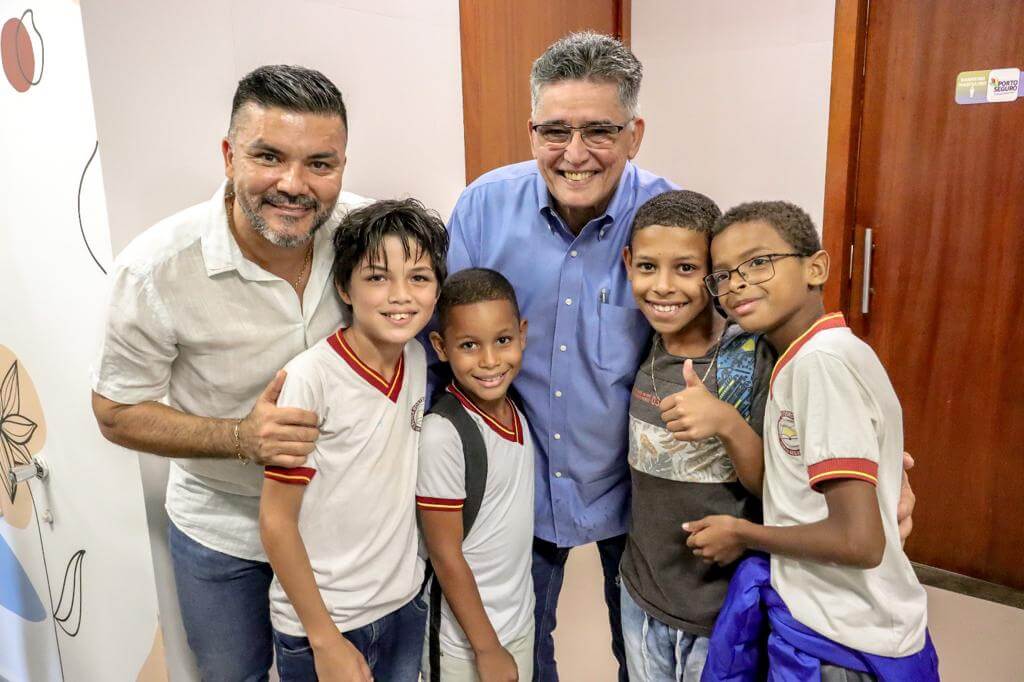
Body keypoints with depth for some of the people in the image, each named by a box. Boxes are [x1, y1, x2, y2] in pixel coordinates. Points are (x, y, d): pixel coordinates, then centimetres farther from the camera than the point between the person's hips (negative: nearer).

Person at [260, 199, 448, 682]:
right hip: (320, 619, -5)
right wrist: (325, 641, -12)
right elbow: (276, 520, -15)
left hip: (406, 604, 5)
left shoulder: (418, 359, -4)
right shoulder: (310, 378, -21)